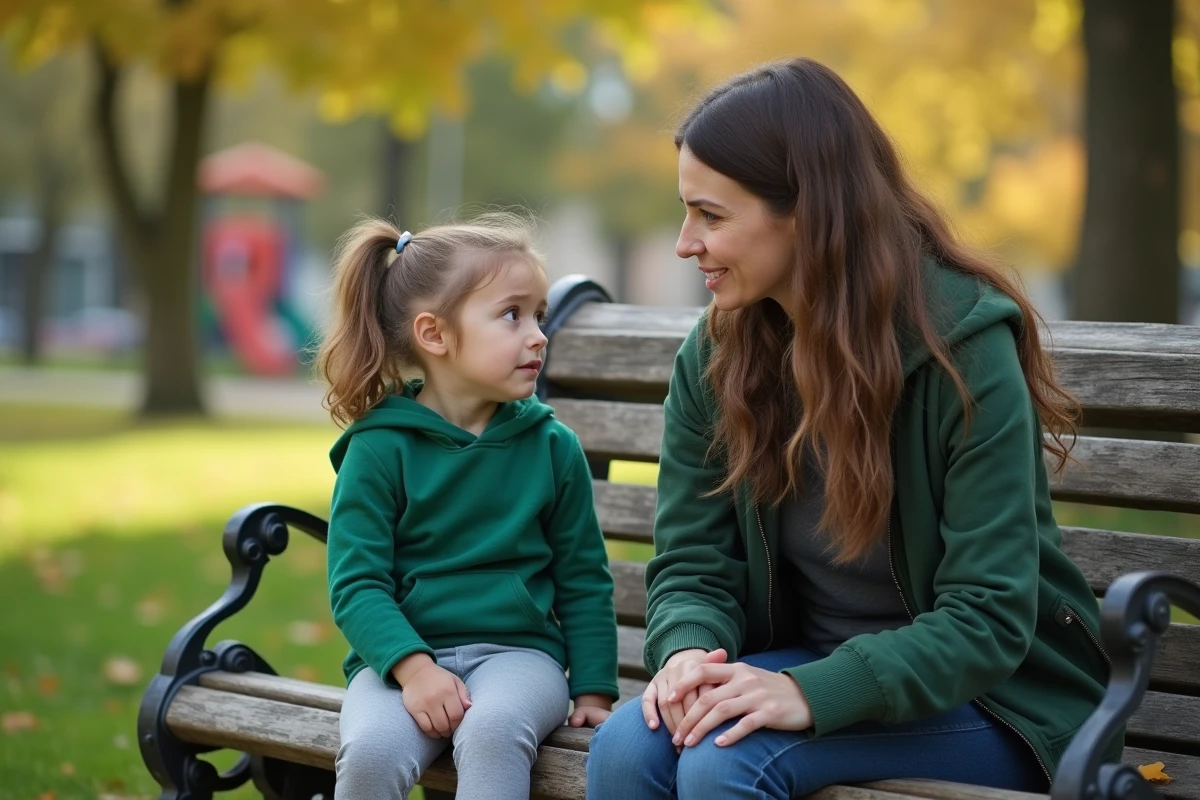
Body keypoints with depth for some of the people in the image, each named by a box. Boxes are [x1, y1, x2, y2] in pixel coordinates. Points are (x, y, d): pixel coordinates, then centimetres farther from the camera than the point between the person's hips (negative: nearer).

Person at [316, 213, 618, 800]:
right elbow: (356, 583, -6)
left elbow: (583, 580, 12)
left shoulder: (552, 447, 6)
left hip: (517, 648, 1)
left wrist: (594, 689, 4)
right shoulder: (379, 448, -2)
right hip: (401, 655, -1)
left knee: (491, 733, -34)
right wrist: (413, 668, -20)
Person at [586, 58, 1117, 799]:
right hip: (807, 658, 5)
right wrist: (689, 649, -23)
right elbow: (692, 562, 1)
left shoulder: (965, 345, -18)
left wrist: (814, 694, -33)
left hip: (986, 701, -4)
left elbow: (989, 616, -21)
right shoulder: (713, 358, -1)